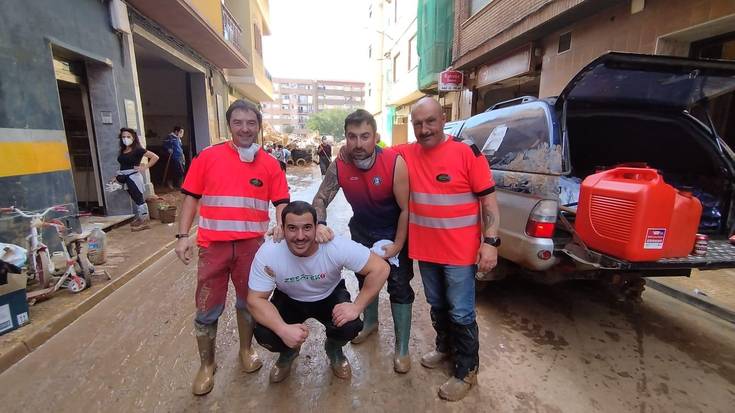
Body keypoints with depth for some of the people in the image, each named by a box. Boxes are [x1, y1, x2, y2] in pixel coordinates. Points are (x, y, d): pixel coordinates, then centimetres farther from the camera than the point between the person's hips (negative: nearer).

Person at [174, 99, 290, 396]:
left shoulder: (269, 164, 0)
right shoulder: (208, 157, -1)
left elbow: (281, 202, 1)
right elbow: (192, 197, 3)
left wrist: (280, 225, -19)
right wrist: (183, 236, -3)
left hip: (251, 245, 1)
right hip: (213, 245, 0)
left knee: (248, 302, 16)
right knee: (207, 309, 9)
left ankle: (246, 350, 40)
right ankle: (206, 365, 32)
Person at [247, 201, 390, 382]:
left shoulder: (336, 247, -32)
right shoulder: (268, 254, -29)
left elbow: (380, 268, -27)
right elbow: (255, 299, -22)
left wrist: (357, 307, -34)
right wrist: (284, 329, -38)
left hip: (330, 296, 0)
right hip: (288, 301, 1)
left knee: (349, 326, -27)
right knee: (264, 334, -23)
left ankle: (334, 349, 13)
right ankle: (288, 352, 17)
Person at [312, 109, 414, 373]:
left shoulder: (395, 163, -29)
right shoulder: (339, 166, -19)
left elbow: (406, 208, -22)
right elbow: (320, 199, -12)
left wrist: (397, 245, -20)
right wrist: (319, 224, -32)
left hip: (394, 232, -4)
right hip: (361, 231, 4)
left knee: (399, 288, -1)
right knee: (365, 278, 21)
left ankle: (402, 349, 16)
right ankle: (370, 322, 48)